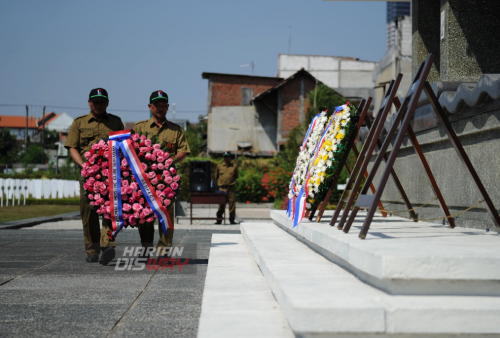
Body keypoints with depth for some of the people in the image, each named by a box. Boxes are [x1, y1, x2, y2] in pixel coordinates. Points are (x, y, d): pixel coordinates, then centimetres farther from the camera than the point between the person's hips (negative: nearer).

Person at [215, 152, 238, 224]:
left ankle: (232, 220, 4)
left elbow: (236, 176, 16)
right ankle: (219, 220, 3)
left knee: (232, 204, -2)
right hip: (222, 188, 0)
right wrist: (221, 181, 9)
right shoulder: (219, 166, 11)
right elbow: (216, 177, 18)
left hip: (231, 188, 0)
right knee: (221, 204, -2)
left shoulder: (234, 166, 11)